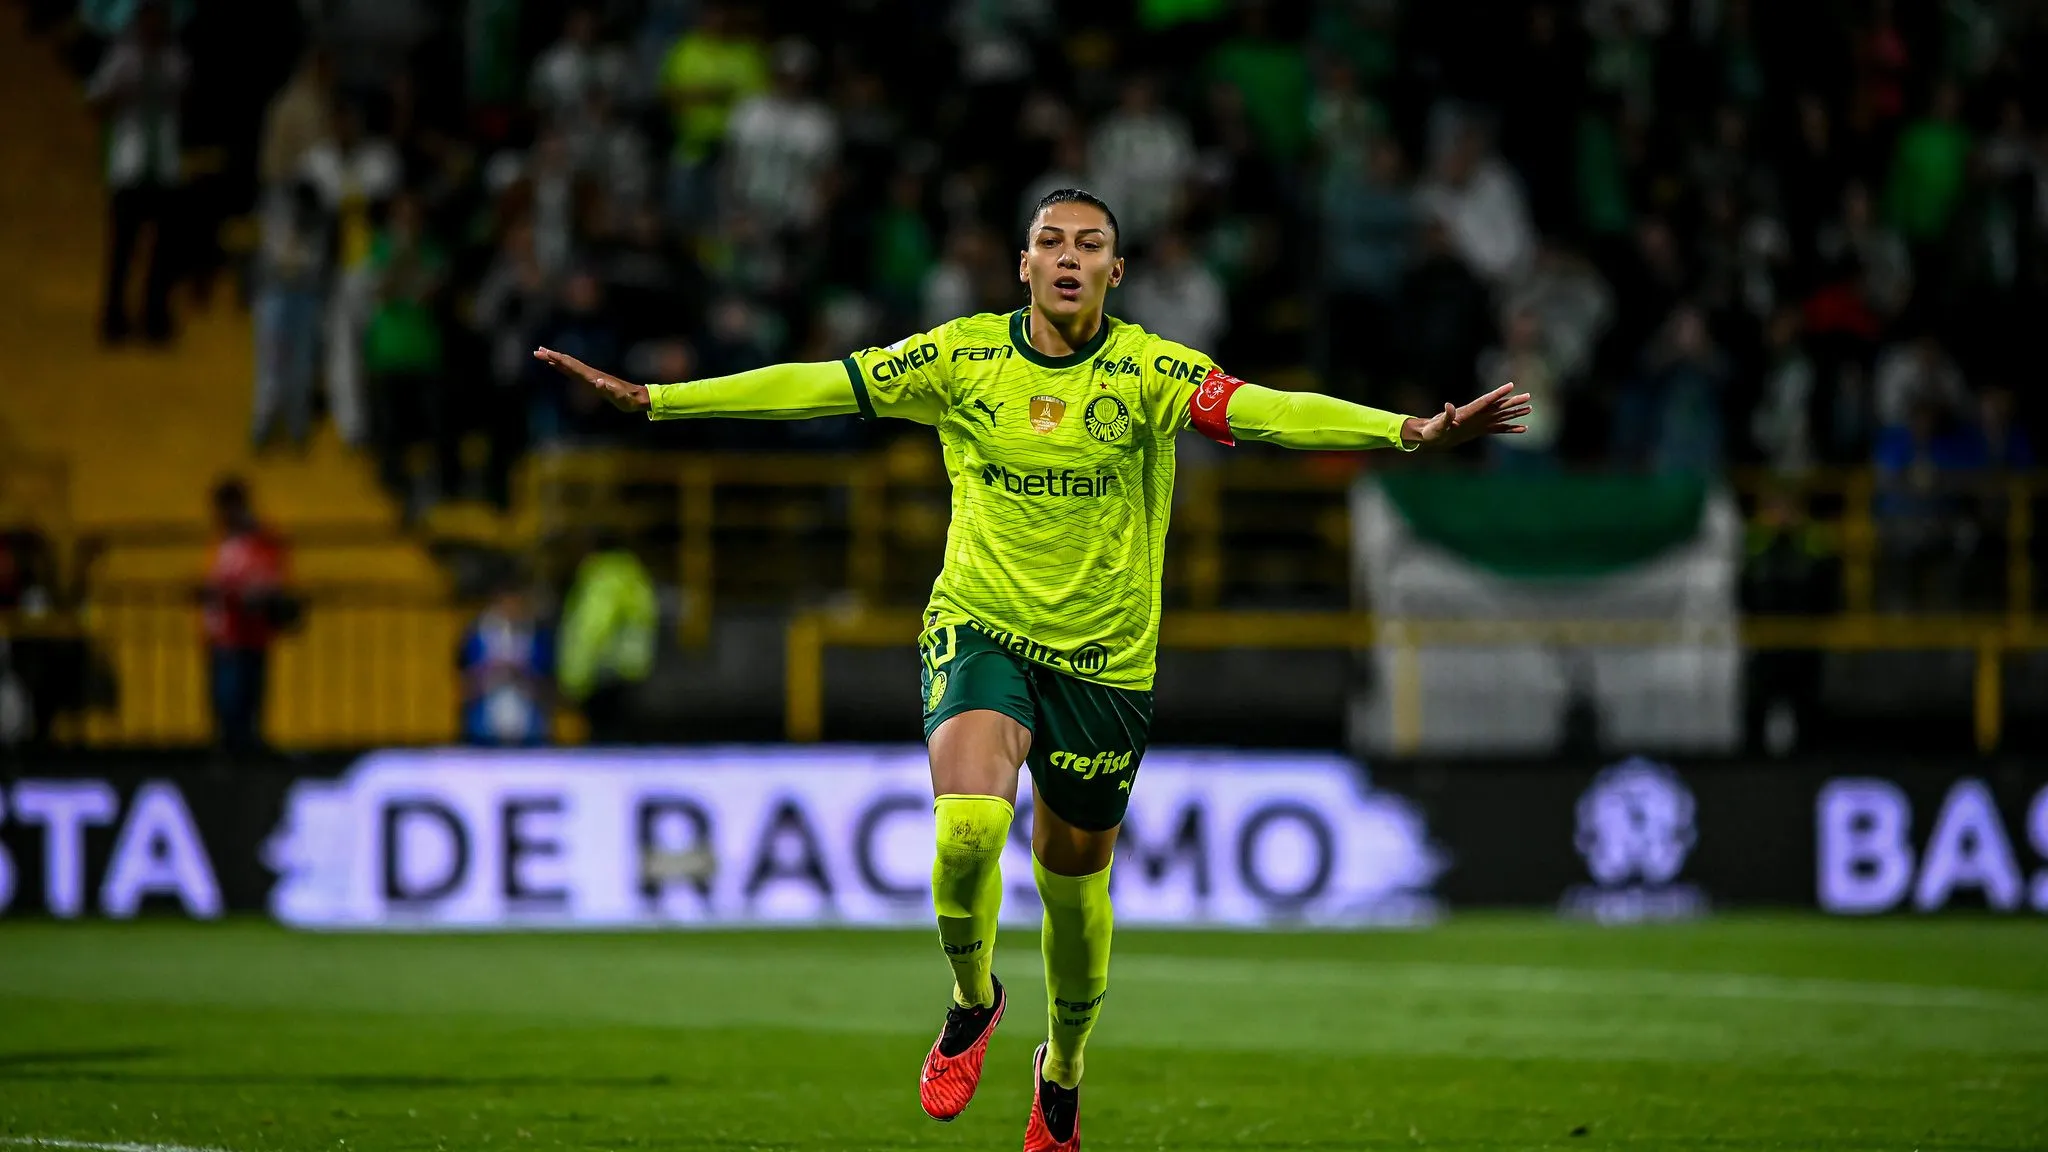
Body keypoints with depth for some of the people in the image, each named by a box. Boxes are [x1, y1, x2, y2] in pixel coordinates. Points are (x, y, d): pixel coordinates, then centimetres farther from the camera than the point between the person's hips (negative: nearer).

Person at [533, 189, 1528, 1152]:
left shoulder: (1151, 372, -9)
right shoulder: (962, 356, -3)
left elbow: (1266, 411, -22)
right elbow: (814, 386, -2)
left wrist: (1408, 431, -38)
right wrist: (651, 400, -5)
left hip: (1103, 659, 0)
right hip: (980, 628, 0)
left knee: (1074, 883, 10)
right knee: (969, 827, -26)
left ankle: (1062, 1070, 39)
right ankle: (971, 1000, 6)